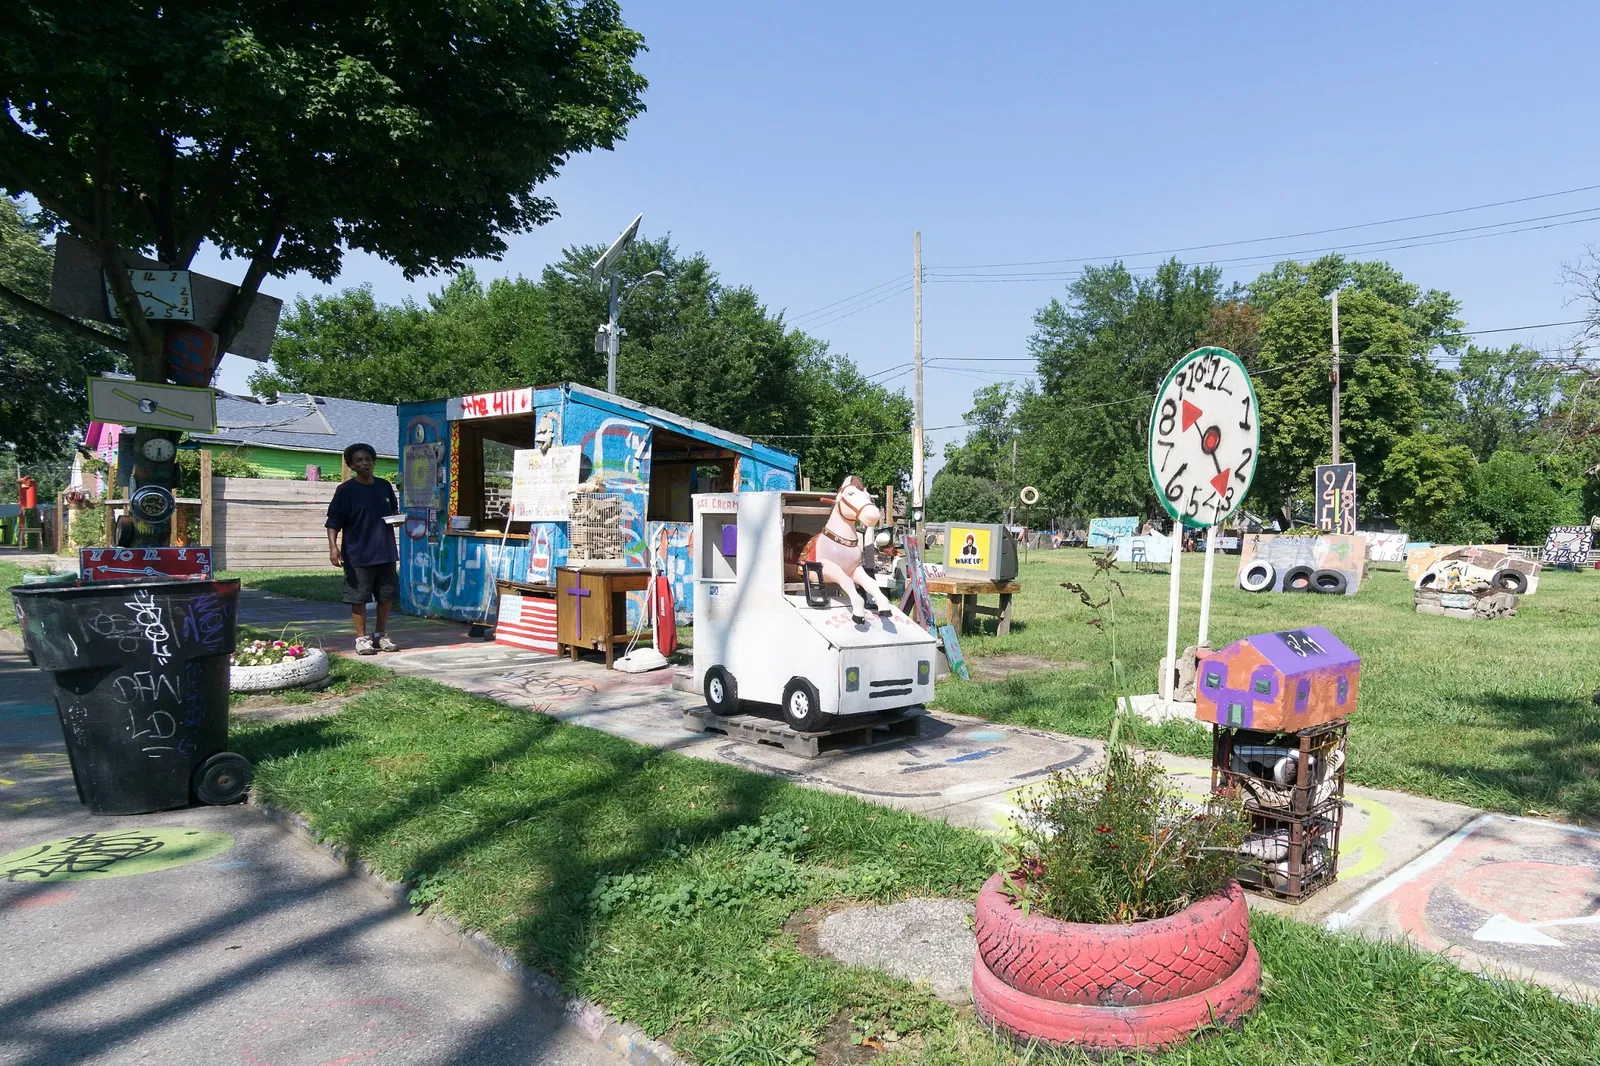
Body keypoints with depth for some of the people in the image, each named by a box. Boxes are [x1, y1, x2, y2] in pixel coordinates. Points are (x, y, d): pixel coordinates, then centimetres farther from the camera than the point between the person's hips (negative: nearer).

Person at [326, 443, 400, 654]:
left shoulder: (385, 486, 8)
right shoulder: (346, 490, -7)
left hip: (386, 553, 5)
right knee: (358, 598, 1)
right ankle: (362, 638, 13)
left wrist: (398, 518, -1)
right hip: (358, 556, -5)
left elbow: (394, 511, 22)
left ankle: (381, 635, 25)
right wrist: (333, 546, -20)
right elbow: (334, 522, -8)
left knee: (387, 595, 11)